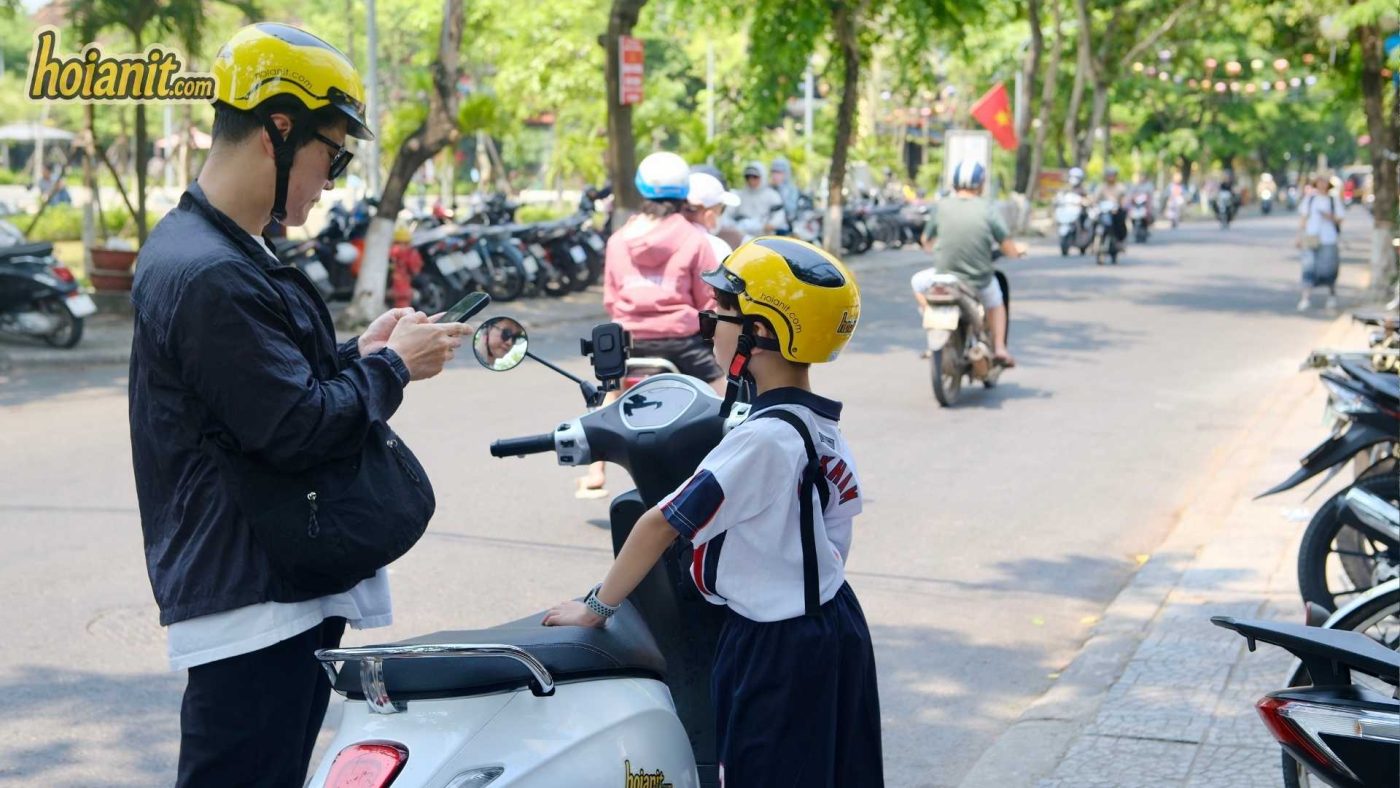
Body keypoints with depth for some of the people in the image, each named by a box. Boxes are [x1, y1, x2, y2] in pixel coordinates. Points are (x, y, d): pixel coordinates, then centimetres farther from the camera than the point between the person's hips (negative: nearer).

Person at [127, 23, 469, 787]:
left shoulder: (203, 247, 13)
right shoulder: (210, 276, -21)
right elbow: (297, 429, -22)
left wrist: (356, 354, 9)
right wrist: (393, 369, -8)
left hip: (280, 587, 11)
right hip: (251, 603, -11)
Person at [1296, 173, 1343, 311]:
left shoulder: (1334, 201, 5)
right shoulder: (1309, 199, 10)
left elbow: (1339, 219, 5)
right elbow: (1303, 218, 11)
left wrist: (1329, 216, -15)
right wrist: (1299, 236, 6)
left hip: (1328, 239, -1)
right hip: (1311, 238, 1)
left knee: (1328, 269, 2)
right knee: (1309, 267, -7)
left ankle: (1332, 295, 24)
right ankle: (1306, 298, -8)